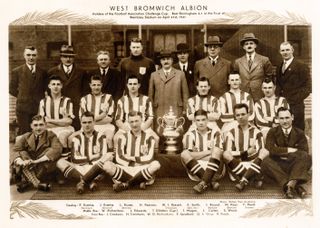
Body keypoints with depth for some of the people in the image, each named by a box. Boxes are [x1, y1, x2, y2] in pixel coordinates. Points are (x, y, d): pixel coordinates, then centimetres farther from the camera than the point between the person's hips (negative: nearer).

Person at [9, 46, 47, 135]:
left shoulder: (43, 72, 7)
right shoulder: (16, 71, 5)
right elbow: (12, 89, 9)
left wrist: (39, 97, 3)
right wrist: (23, 97, 4)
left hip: (39, 107, 1)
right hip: (23, 108, -1)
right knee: (24, 134, -1)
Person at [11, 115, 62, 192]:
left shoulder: (51, 136, 0)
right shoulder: (25, 137, 8)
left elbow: (57, 149, -20)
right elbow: (16, 150, -7)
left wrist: (37, 161, -30)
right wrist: (20, 161, -31)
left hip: (45, 167, -2)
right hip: (26, 168, 2)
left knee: (50, 150, -24)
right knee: (22, 153, -20)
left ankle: (26, 181, -26)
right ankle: (36, 183, -38)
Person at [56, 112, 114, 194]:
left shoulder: (100, 137, 7)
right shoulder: (77, 138, 11)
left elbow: (104, 155, -7)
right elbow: (74, 158, -3)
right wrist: (94, 157, -4)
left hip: (96, 172, -1)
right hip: (79, 170, 2)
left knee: (108, 156, -28)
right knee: (60, 162, -20)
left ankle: (83, 181, -27)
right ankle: (91, 181, -32)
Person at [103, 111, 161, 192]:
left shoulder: (148, 137, 7)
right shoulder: (123, 137, 9)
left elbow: (149, 158, -5)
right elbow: (119, 158, -4)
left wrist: (132, 158, 0)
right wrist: (140, 159, -7)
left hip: (143, 171, 0)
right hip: (126, 171, 1)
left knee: (156, 164, -32)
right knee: (107, 165, -26)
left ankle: (125, 184, -20)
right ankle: (140, 182, -23)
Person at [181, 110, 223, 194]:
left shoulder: (215, 132, 8)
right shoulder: (190, 135, 6)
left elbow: (220, 153, -6)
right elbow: (190, 155, -8)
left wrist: (198, 155, -10)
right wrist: (209, 152, -8)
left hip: (215, 169, 0)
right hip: (196, 170, 0)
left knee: (216, 150, -25)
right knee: (184, 154, -24)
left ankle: (204, 182, -36)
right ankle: (211, 181, -30)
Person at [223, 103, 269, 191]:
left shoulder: (256, 132, 10)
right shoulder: (231, 133, 9)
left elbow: (261, 151, -4)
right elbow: (228, 152, -5)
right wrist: (246, 153, -10)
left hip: (254, 166, 1)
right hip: (236, 168, 0)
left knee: (265, 152, -26)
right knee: (225, 154, -29)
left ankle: (244, 180, -34)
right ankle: (256, 178, -30)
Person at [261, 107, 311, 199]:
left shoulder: (299, 133, 7)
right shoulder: (272, 132, 5)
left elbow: (304, 152, -8)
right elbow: (270, 149, -13)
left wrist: (284, 154, -12)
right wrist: (289, 150, -14)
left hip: (295, 166, 0)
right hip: (278, 166, 0)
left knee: (306, 157, -28)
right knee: (265, 162, -31)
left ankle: (290, 185, -41)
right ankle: (295, 186, -39)